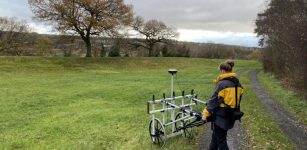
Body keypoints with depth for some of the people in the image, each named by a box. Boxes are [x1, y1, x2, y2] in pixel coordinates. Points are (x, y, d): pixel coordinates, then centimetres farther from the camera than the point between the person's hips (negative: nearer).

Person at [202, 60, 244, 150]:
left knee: (221, 140, 6)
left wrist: (206, 113, -11)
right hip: (231, 116, 8)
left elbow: (213, 100, -17)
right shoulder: (238, 84, 6)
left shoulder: (222, 84, -18)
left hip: (221, 116, -8)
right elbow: (237, 100, 14)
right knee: (216, 135, 24)